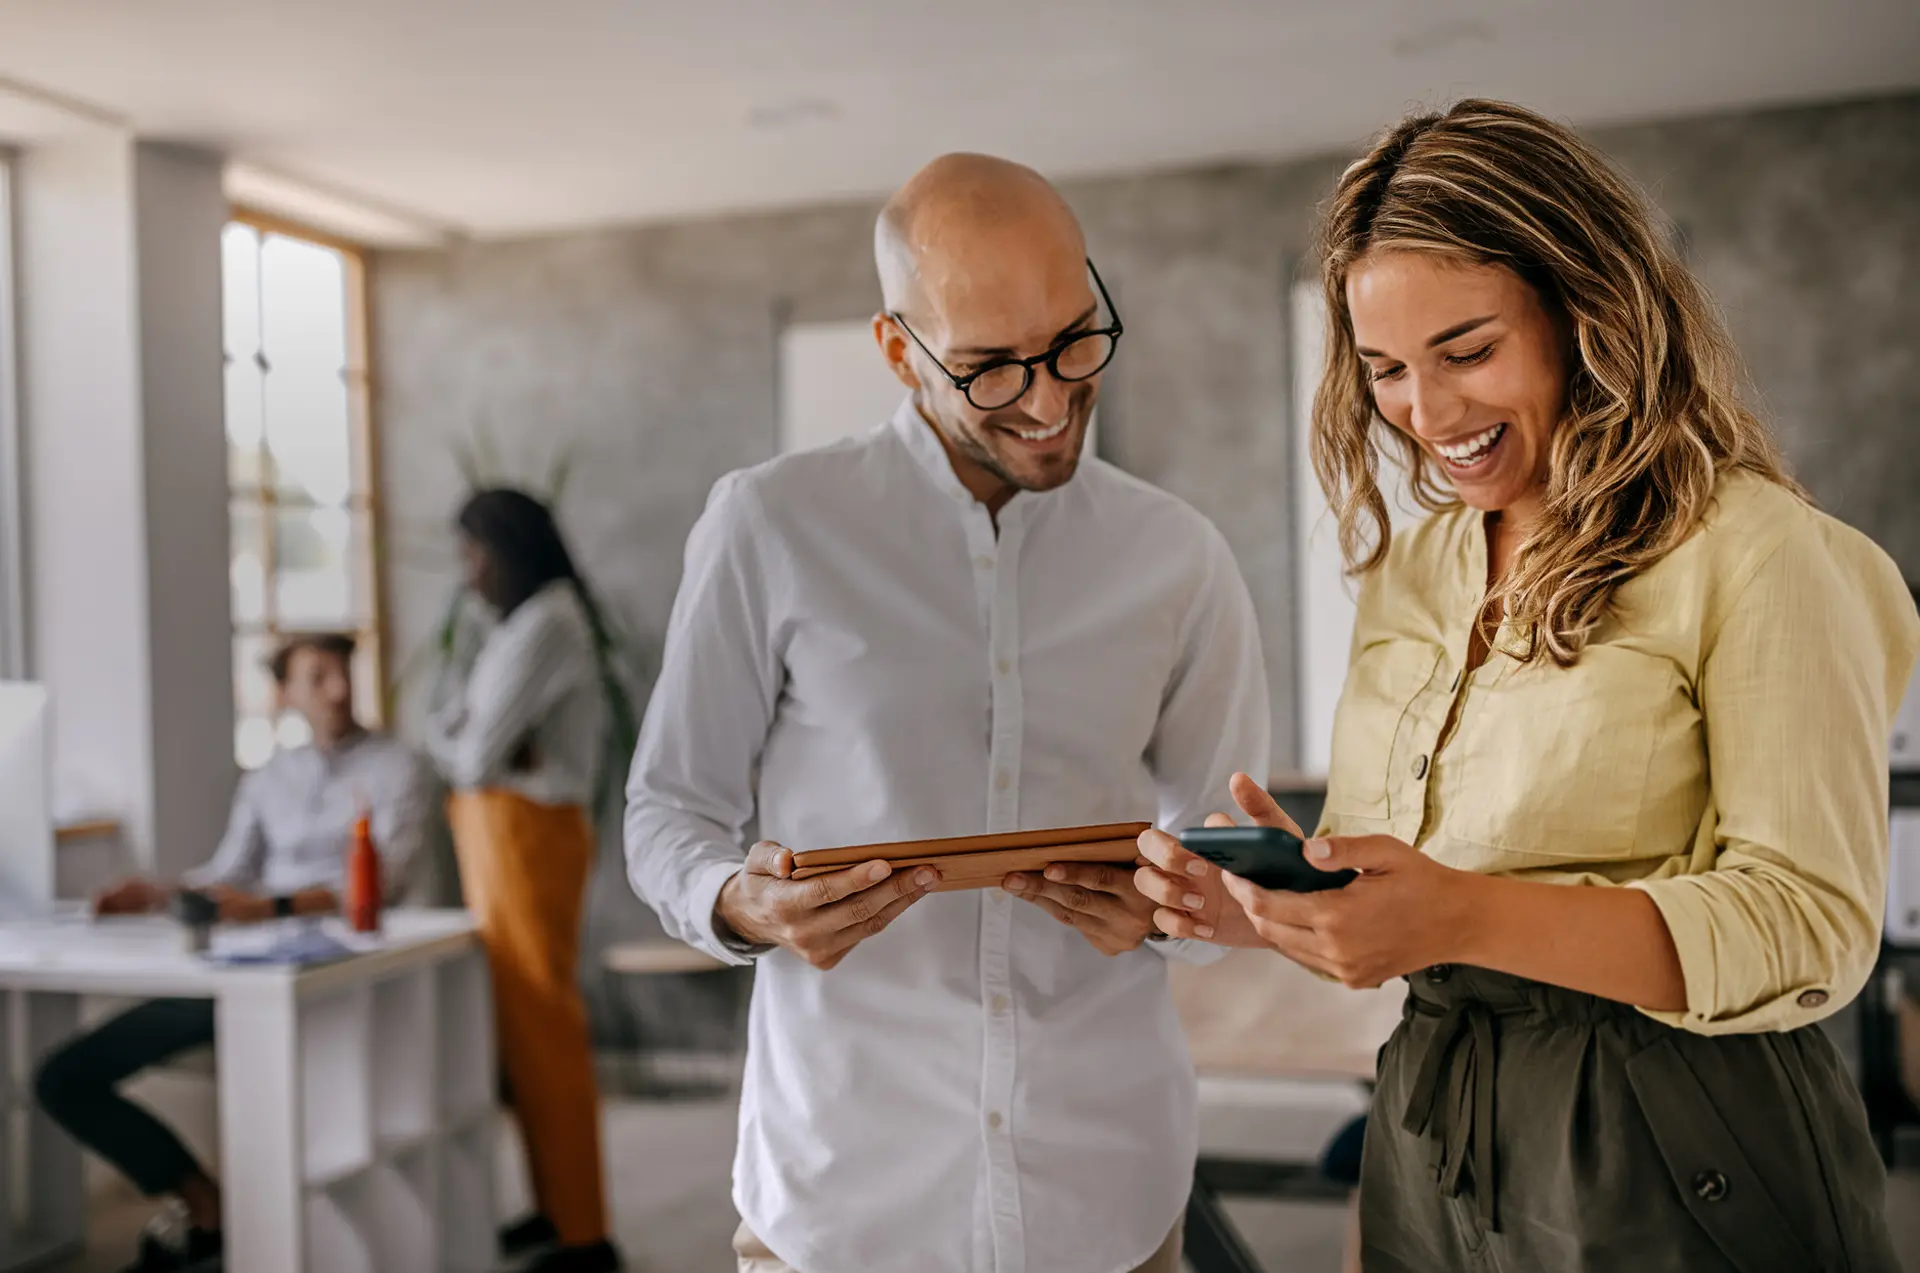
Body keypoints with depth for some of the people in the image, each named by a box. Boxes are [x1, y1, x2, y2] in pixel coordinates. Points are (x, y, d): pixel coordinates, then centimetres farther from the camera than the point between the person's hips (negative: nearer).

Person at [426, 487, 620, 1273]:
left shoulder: (546, 625, -14)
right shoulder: (519, 626, 17)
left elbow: (477, 754, -18)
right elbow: (443, 734, 11)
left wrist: (470, 745, 3)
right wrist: (472, 743, -9)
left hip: (527, 832, -10)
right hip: (496, 834, 10)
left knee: (543, 1026, -5)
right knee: (521, 1023, 13)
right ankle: (555, 1207, 23)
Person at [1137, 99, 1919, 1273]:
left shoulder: (1755, 553, -11)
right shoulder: (1406, 577, 7)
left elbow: (1812, 927, -17)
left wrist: (1469, 917, -29)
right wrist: (1278, 903, -11)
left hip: (1682, 1174, -5)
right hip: (1432, 1156, 6)